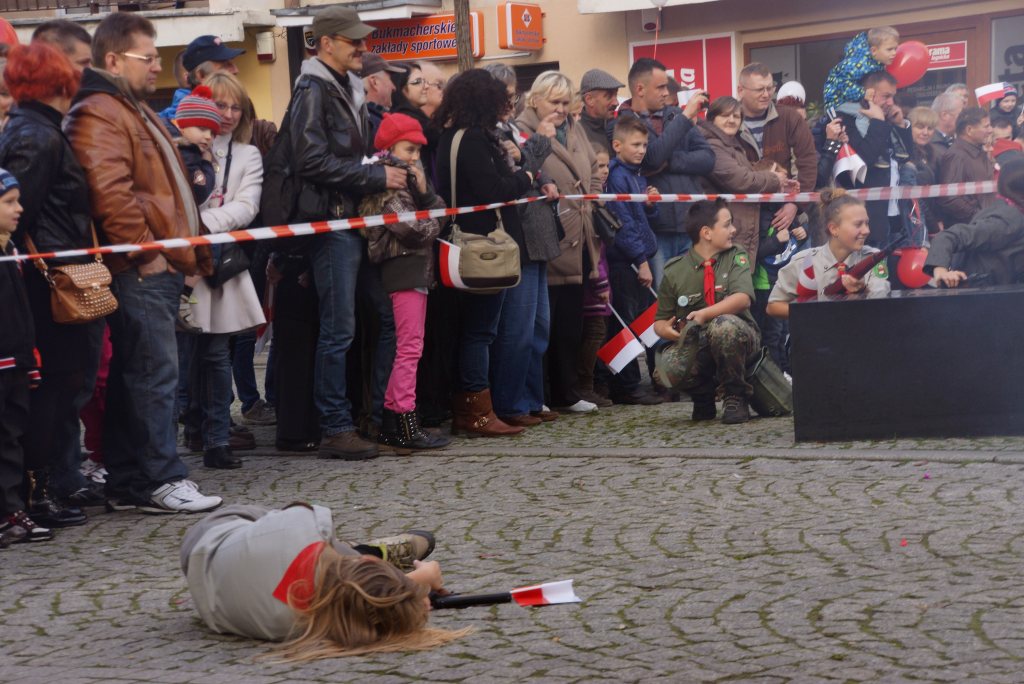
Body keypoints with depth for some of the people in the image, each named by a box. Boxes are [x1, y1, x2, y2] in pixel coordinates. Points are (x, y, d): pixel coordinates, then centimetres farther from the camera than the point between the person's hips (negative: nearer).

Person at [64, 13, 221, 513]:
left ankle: (125, 482, 16)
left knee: (132, 376, 12)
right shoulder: (99, 115, -12)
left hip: (159, 269, 10)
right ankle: (162, 480, -5)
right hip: (141, 271, -10)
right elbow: (112, 196, -23)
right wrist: (147, 254, -18)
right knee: (155, 374, -8)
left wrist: (187, 254, 23)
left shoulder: (132, 109, 23)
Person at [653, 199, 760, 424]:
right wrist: (667, 329, -17)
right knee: (669, 365, -32)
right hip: (695, 344, 1)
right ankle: (704, 396, 4)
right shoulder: (675, 272, 0)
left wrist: (705, 314, -32)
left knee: (724, 325, -36)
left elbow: (743, 298, -19)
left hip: (737, 338, -1)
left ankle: (735, 397, -14)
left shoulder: (735, 258, -1)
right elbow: (660, 322, 7)